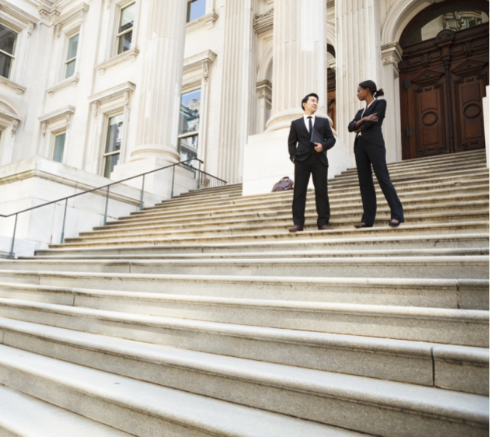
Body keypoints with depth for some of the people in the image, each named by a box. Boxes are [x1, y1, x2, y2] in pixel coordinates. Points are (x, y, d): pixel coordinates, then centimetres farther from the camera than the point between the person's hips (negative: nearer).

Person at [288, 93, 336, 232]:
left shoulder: (323, 121, 20)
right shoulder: (296, 123, 17)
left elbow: (331, 139, 13)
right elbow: (292, 142, 11)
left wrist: (323, 146, -8)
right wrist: (293, 157, -5)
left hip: (319, 159, 1)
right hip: (302, 159, -1)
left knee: (321, 191, -4)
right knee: (299, 191, -6)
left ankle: (323, 223, 0)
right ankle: (298, 223, -4)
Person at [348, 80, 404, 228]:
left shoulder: (380, 103, 9)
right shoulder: (360, 112, 27)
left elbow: (373, 121, -7)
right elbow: (351, 127, 10)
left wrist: (359, 128, 8)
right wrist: (363, 120, -7)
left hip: (374, 144, -6)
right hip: (360, 145, 7)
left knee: (383, 178, -13)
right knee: (365, 182, -1)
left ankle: (396, 215, -11)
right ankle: (368, 219, -3)